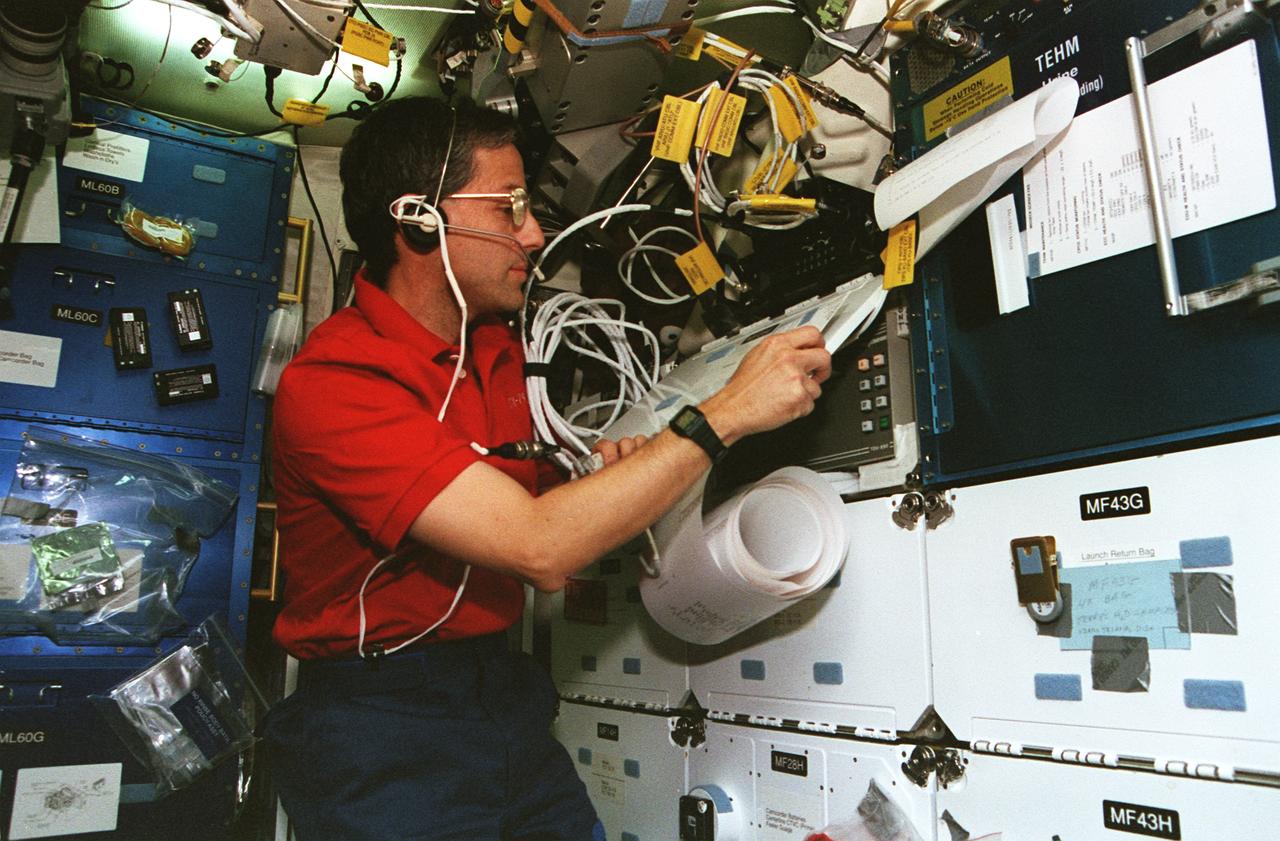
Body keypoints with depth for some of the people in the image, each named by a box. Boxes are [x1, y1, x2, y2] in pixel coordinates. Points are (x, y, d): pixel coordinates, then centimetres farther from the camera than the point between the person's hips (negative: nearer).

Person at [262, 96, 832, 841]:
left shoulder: (498, 347, 5)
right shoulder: (332, 384, -20)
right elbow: (536, 547, -29)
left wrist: (603, 481, -11)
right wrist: (726, 413, -26)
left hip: (503, 692, 6)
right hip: (381, 728, -6)